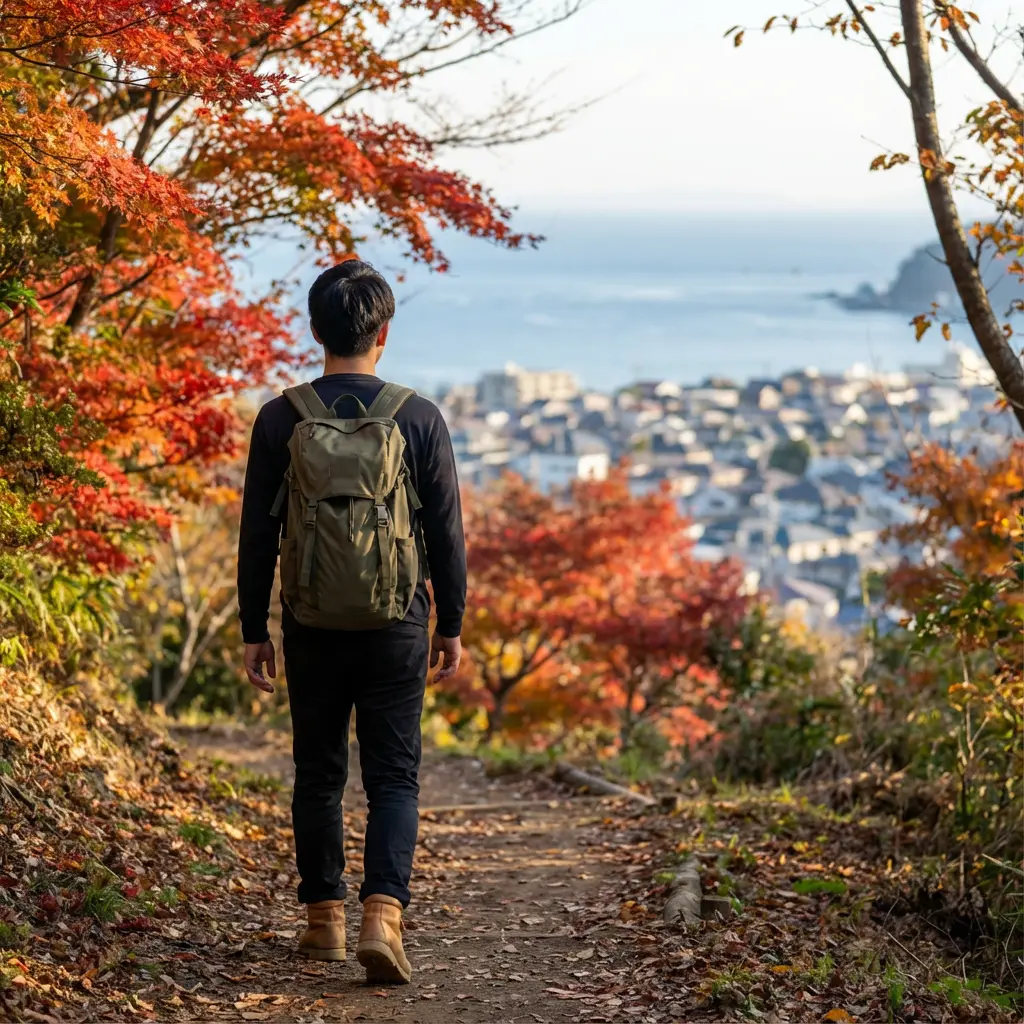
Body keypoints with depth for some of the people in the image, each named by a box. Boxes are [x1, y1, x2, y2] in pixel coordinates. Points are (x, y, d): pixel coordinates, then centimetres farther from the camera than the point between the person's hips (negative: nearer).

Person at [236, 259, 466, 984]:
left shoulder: (281, 420, -3)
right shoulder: (420, 419, -5)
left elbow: (257, 536, 0)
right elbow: (447, 532, -1)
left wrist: (254, 631, 9)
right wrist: (451, 625, 9)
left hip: (312, 626, 1)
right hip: (396, 627, -1)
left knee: (318, 775, 13)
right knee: (394, 776, 4)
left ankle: (325, 919, 20)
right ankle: (383, 914, -12)